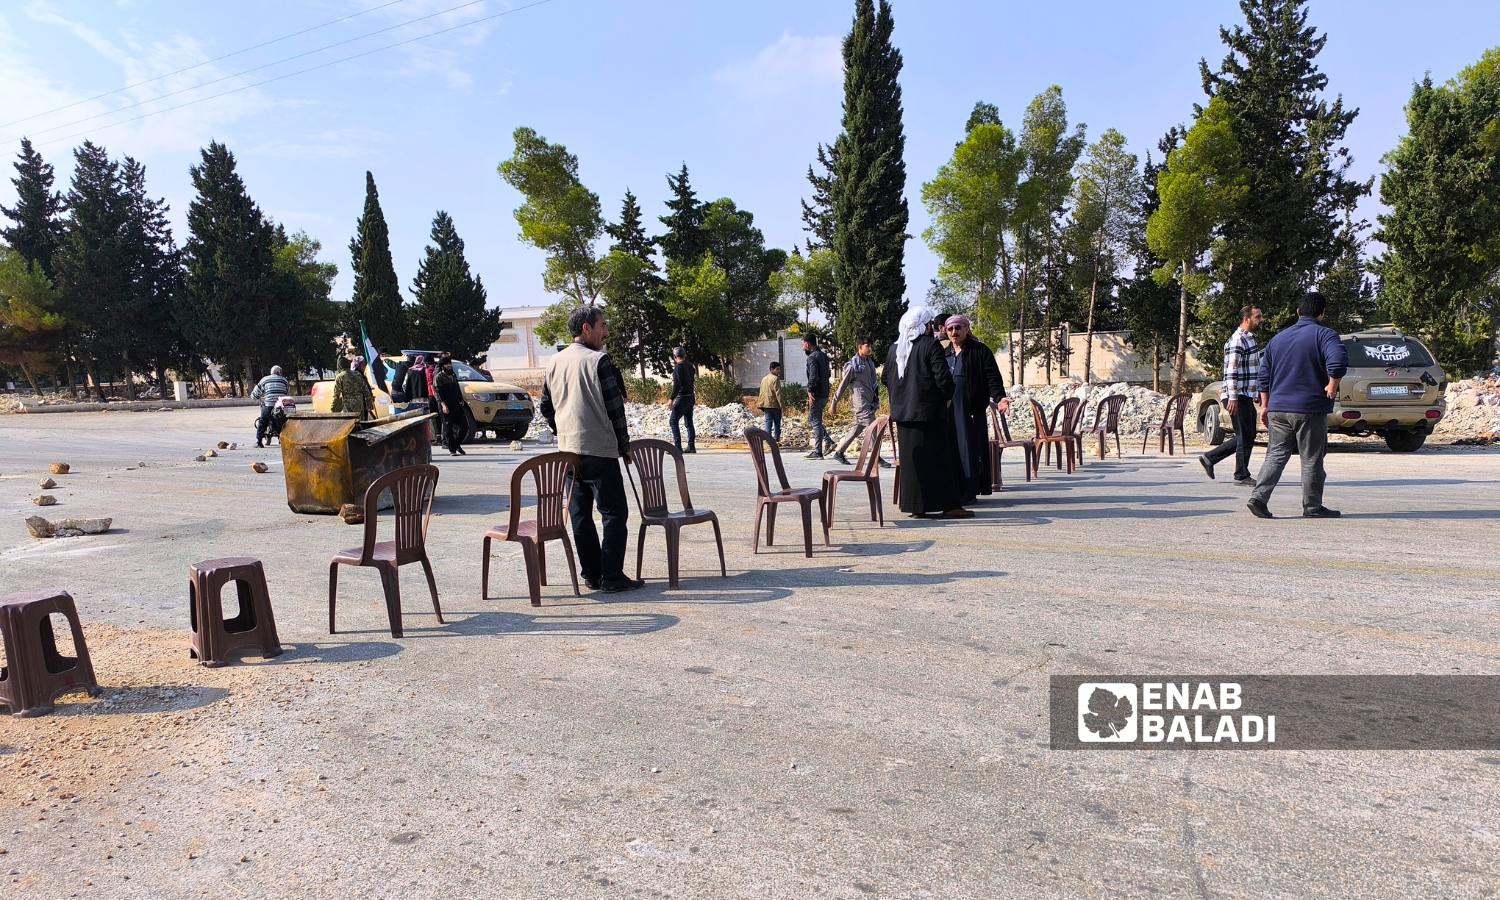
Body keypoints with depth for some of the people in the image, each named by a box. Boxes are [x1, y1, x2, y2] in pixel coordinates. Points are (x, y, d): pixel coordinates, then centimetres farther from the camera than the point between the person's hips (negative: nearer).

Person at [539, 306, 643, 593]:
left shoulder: (555, 362, 9)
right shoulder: (598, 360, -12)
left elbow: (546, 407, 14)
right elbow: (614, 407, -11)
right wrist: (624, 445, -1)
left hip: (567, 451, 7)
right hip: (599, 451, -7)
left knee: (580, 514, 11)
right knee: (614, 513, 1)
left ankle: (591, 575, 16)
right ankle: (612, 577, -1)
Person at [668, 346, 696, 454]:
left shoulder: (678, 367, -12)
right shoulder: (690, 367, 12)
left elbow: (677, 384, -18)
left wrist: (672, 398, -17)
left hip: (682, 397, -8)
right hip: (691, 398, 8)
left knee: (674, 421, -5)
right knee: (689, 422, 12)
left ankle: (677, 446, -12)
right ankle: (691, 446, 12)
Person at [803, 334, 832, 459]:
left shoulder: (812, 357, -14)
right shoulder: (823, 355, 15)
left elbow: (813, 376, -24)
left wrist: (810, 391, -23)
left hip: (816, 395, -9)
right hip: (825, 394, 9)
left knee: (815, 422, -3)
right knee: (812, 420, 19)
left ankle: (818, 452, 0)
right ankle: (829, 442, 10)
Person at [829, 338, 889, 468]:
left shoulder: (870, 361, 12)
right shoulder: (853, 365, -11)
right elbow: (843, 384, -7)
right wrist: (834, 403, -3)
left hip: (870, 402, 8)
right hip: (861, 402, -8)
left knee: (856, 429, 14)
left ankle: (839, 452, 24)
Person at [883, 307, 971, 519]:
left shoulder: (894, 348, 8)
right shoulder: (931, 345, -10)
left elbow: (886, 378, 14)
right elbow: (942, 376, -15)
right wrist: (948, 396, 2)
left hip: (903, 412, 6)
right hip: (929, 411, -6)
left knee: (911, 459, 10)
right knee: (938, 457, 0)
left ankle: (916, 506, 12)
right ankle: (948, 505, 2)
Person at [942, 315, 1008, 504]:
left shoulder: (980, 350, 0)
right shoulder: (945, 354, 15)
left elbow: (993, 377, -6)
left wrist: (999, 397, -20)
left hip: (971, 410, -5)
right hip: (948, 410, 5)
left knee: (969, 450, -4)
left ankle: (970, 492, 2)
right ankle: (953, 491, 11)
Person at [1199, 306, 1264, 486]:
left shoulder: (1250, 338, 17)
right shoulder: (1237, 341, -14)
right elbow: (1231, 371, -20)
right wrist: (1232, 398, -24)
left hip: (1247, 396, 10)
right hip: (1237, 397, -10)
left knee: (1247, 437, 13)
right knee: (1245, 437, -2)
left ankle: (1209, 458, 18)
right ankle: (1242, 476, 8)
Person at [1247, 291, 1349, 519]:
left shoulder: (1278, 338, 13)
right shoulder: (1324, 334, -5)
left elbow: (1264, 376, 14)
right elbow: (1338, 360, -25)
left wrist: (1265, 406, 18)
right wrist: (1333, 385, -10)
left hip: (1278, 408, 5)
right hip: (1310, 409, -5)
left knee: (1276, 455, 6)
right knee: (1312, 459, 4)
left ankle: (1258, 497, -8)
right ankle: (1313, 507, 12)